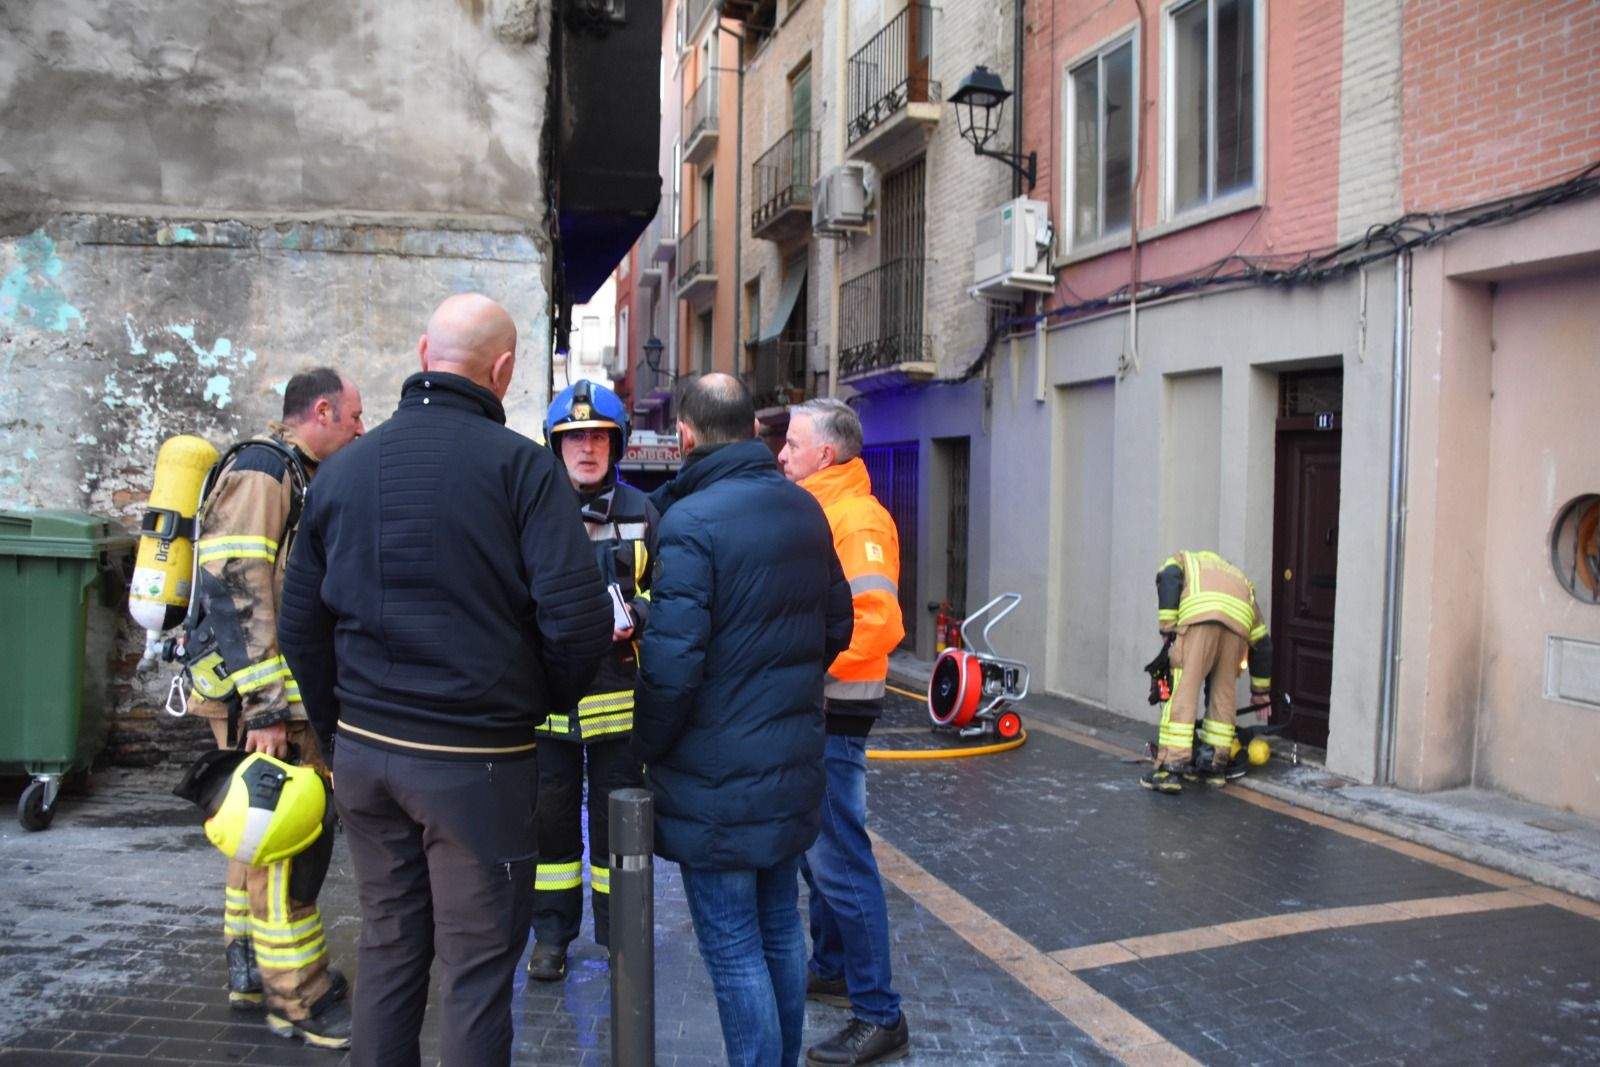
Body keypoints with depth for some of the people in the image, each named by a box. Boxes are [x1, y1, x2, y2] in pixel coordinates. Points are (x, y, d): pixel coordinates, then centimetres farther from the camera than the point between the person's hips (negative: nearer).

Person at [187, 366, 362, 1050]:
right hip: (266, 698, -10)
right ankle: (299, 999, 7)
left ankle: (249, 969, 31)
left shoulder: (304, 478, 17)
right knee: (288, 843, -4)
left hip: (297, 695, 10)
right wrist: (263, 705, -26)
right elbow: (233, 590, -23)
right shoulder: (260, 473, -15)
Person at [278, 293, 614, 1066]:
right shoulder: (519, 464, -10)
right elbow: (577, 617, -17)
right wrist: (547, 702, 2)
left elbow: (300, 625, 11)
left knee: (386, 949, 18)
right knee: (477, 967, 6)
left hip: (364, 751, 5)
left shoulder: (343, 468, 6)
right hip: (477, 761, -5)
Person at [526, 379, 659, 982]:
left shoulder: (641, 513, 5)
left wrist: (634, 616, -12)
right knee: (551, 821, 10)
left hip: (619, 698, 0)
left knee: (618, 821, 10)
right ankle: (552, 933, 27)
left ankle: (618, 933, 26)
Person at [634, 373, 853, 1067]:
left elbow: (671, 662, -22)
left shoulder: (689, 522, -19)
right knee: (780, 930, 20)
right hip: (794, 765, 8)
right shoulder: (805, 509, 5)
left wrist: (645, 746, -6)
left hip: (717, 781, -8)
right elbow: (836, 625, 13)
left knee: (733, 951, 3)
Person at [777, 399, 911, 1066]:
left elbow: (877, 623, -27)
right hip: (807, 708, 10)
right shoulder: (815, 513, 14)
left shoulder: (857, 519, -16)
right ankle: (832, 970, 36)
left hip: (833, 714, -10)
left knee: (840, 861, -5)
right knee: (816, 848, 20)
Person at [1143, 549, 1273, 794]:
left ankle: (1170, 769, -10)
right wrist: (1261, 692, 45)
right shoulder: (1239, 576, 43)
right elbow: (1262, 642, 39)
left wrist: (1167, 628, 5)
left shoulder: (1182, 560, 36)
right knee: (1224, 693, 17)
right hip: (1239, 618, 4)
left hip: (1199, 613, -4)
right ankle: (1216, 766, 20)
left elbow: (1168, 579, 6)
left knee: (1183, 691, -5)